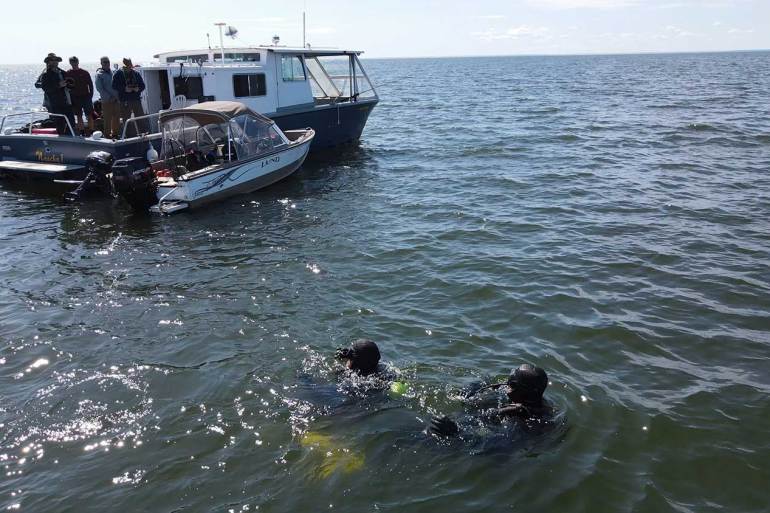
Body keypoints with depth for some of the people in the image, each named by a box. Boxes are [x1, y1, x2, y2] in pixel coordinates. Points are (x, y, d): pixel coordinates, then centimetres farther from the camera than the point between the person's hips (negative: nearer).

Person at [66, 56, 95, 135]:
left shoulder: (85, 73, 2)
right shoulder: (68, 74, 4)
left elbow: (90, 84, 4)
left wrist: (91, 95, -2)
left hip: (86, 96, -1)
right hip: (75, 97, 1)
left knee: (89, 115, -3)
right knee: (79, 116, 5)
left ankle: (91, 132, 2)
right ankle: (82, 133, 11)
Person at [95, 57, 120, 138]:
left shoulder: (113, 72, 13)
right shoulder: (99, 74, -2)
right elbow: (99, 88, -7)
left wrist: (118, 96, 5)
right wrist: (109, 97, -13)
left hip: (116, 99, 5)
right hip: (106, 100, -5)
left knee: (117, 117, 8)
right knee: (108, 118, -3)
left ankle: (115, 133, 20)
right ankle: (108, 134, 5)